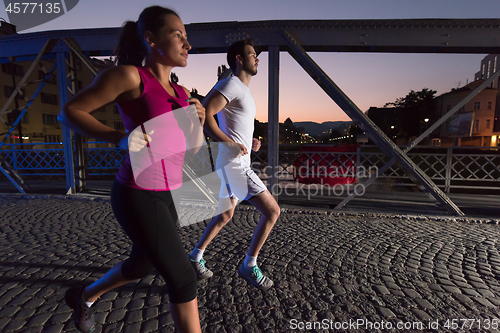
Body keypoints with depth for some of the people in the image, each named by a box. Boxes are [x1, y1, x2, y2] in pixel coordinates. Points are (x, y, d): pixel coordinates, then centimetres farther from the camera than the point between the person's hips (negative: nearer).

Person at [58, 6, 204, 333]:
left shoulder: (181, 94, 12)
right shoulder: (129, 74, -8)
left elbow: (191, 144, 17)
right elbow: (70, 111, -3)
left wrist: (199, 121, -2)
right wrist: (118, 138, -18)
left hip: (164, 195, 8)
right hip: (138, 197, -8)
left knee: (141, 266, 28)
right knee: (184, 280, 1)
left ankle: (84, 296, 56)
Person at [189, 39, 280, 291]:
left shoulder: (244, 91, 22)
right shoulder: (231, 84, -9)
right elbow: (203, 115, -21)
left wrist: (250, 143, 12)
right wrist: (231, 143, -22)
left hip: (237, 164, 10)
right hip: (233, 164, -10)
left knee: (224, 216, 19)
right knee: (272, 210, -9)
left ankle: (196, 256, 34)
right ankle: (249, 266, 7)